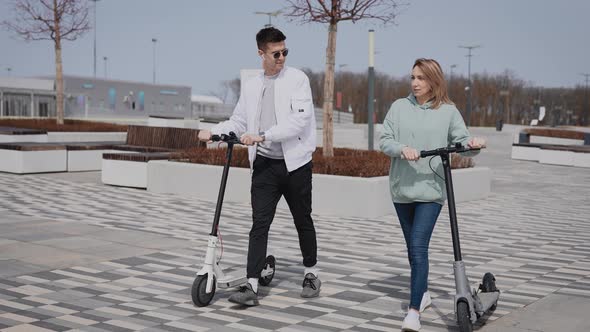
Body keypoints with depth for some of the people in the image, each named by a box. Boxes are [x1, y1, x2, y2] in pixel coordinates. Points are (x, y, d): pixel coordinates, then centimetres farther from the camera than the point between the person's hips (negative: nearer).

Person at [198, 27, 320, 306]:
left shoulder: (297, 79, -4)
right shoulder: (251, 86, 11)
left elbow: (300, 119, -17)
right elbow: (239, 121, 15)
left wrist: (263, 135, -23)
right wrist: (214, 132, -4)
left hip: (295, 162, -3)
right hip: (264, 164, 3)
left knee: (303, 220, 11)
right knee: (259, 223, -5)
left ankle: (311, 274, 30)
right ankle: (251, 286, -7)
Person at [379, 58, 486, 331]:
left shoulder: (448, 111, 1)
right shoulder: (399, 106, 5)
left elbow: (462, 140, -2)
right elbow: (384, 141, 0)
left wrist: (474, 144, -25)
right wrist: (402, 149, -20)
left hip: (431, 189, -3)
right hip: (402, 188, 3)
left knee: (418, 246, -15)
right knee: (412, 247, 16)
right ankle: (423, 293, 37)